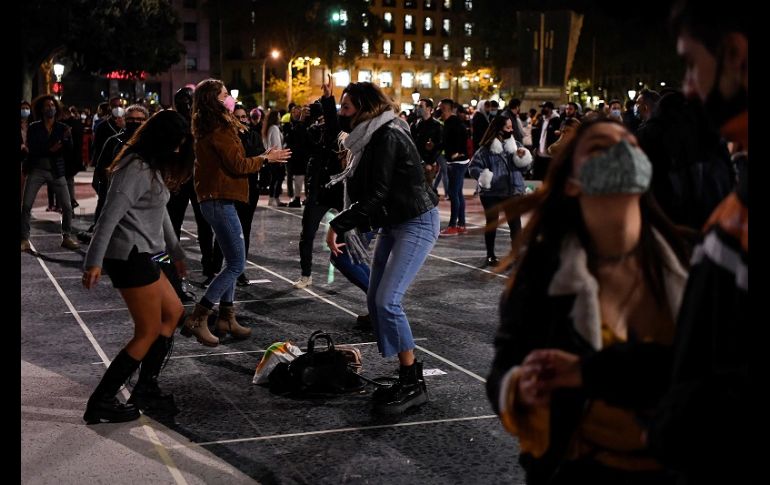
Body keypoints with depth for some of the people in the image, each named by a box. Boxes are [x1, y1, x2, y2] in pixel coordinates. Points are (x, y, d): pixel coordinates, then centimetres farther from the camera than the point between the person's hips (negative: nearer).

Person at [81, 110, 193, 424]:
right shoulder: (136, 170, -17)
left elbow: (159, 212, 24)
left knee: (173, 312, 17)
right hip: (130, 256, -11)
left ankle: (145, 389, 19)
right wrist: (94, 262, -26)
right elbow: (109, 216, -23)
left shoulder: (151, 168, 15)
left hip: (142, 255, 11)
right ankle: (101, 403, 0)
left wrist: (175, 250, 29)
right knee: (150, 332, -4)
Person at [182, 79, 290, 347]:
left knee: (232, 261, 15)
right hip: (220, 201, -10)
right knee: (237, 264, -8)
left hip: (215, 200, 10)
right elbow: (238, 165, -15)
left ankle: (226, 318, 20)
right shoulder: (219, 129, -15)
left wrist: (262, 157, 12)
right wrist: (265, 158, -1)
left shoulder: (208, 128, 15)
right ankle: (197, 318, -8)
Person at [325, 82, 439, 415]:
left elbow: (376, 194, -23)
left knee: (387, 300, -18)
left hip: (417, 222, -10)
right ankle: (407, 376, 13)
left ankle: (414, 384, -9)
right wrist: (345, 225, 3)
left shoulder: (387, 137, -18)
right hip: (393, 224, 10)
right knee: (375, 301, 5)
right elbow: (366, 191, 11)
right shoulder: (369, 138, 11)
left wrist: (338, 225, -20)